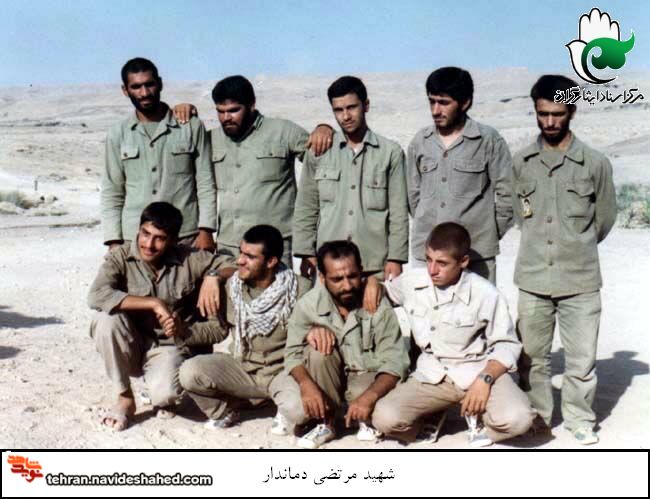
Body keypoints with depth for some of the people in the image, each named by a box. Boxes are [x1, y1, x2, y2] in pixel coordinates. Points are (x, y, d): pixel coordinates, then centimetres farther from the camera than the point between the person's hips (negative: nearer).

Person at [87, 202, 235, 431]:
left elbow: (231, 266, -1)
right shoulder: (120, 256, -12)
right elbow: (97, 296, -28)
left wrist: (214, 278, -24)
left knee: (164, 395, -31)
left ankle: (163, 388, 12)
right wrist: (153, 303, -29)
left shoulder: (190, 259, -9)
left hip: (168, 347, -1)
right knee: (107, 318, -30)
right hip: (130, 347, 1)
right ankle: (125, 399, -9)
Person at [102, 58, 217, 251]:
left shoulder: (191, 127, 4)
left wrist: (205, 231, -5)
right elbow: (111, 194, 10)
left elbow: (206, 184, 3)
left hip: (186, 238, -1)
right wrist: (114, 242, 1)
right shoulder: (118, 135, 10)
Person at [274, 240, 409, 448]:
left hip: (366, 378, 0)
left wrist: (368, 397, -38)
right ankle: (326, 422, -4)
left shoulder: (378, 306, -18)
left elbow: (394, 363, -20)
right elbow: (293, 353, -12)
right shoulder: (308, 304, -14)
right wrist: (306, 384, -34)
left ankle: (366, 418, 8)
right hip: (323, 381, 1)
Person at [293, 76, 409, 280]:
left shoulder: (390, 152, 3)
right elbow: (306, 208, 9)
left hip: (375, 264, -1)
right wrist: (306, 254, 4)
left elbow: (399, 212, 3)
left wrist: (395, 258, -2)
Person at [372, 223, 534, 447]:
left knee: (517, 419, -30)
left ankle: (475, 415, 5)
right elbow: (383, 292, 21)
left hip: (477, 371, -2)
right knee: (385, 419, -23)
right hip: (431, 375, 2)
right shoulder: (411, 281, -3)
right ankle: (430, 418, 11)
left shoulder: (486, 294, -12)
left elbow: (507, 344, -4)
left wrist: (485, 379, -19)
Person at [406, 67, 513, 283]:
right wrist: (427, 229, 14)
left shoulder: (489, 140, -4)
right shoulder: (420, 142, 7)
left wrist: (490, 235, 3)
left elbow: (506, 193, -2)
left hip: (476, 255, -3)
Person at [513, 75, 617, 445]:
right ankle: (537, 416, 28)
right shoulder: (521, 162, 4)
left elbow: (604, 220, 7)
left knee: (582, 358, 5)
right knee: (532, 356, 11)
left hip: (581, 279, -2)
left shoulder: (596, 163, -3)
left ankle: (581, 420, 25)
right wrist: (542, 245, 11)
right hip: (533, 278, 2)